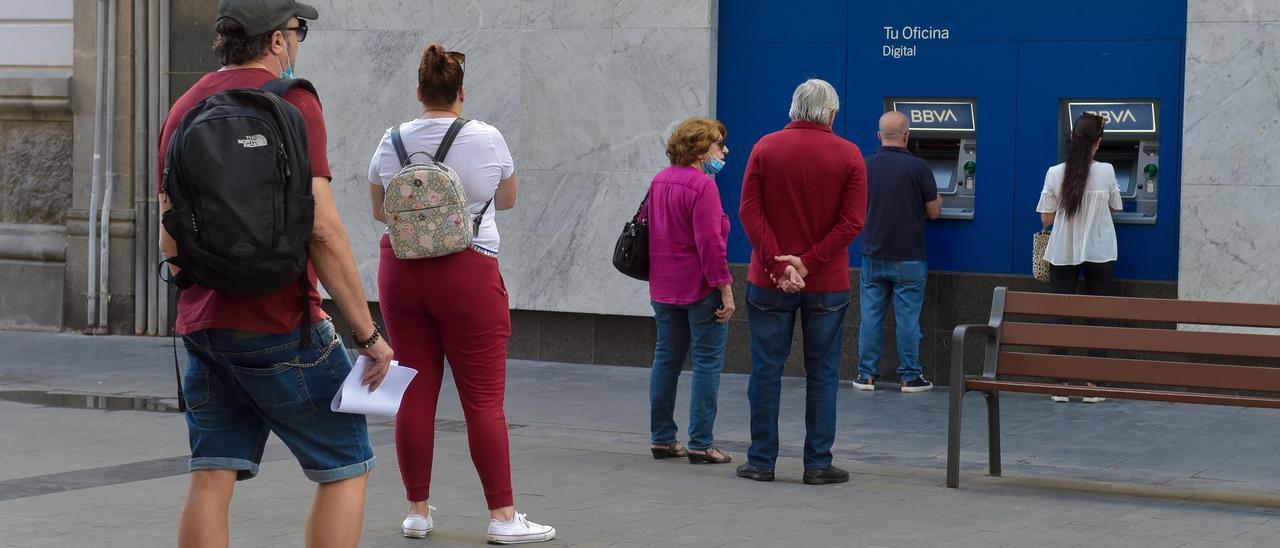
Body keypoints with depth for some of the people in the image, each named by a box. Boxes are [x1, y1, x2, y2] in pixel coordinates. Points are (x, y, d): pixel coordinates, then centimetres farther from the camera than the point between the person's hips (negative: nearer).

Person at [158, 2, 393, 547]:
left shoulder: (184, 110, 12)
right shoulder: (292, 102, -10)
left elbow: (170, 239, 15)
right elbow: (322, 228, -17)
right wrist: (368, 332, -13)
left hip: (203, 326, 7)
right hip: (279, 323, -7)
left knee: (211, 479, 5)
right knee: (344, 467, 4)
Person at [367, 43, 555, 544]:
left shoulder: (391, 143, 1)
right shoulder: (487, 140, -6)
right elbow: (507, 200, 12)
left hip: (401, 272, 3)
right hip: (468, 274, -3)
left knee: (416, 394, 8)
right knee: (484, 399, 0)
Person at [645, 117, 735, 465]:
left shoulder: (659, 182, 10)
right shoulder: (703, 186, -16)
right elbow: (709, 241, -20)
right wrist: (725, 289, -17)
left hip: (664, 288, 8)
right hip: (701, 288, -8)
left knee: (666, 360, 13)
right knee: (707, 363, -1)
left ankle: (662, 439, 16)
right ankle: (700, 445, -2)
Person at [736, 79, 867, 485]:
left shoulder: (766, 147, 0)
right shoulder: (849, 155, -2)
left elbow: (750, 212, -7)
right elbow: (852, 221, -9)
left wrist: (777, 265, -11)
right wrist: (807, 264, -11)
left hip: (769, 283, 1)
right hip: (828, 284, -1)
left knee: (766, 371, 7)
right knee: (822, 374, 6)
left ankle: (761, 460, 10)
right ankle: (818, 464, 7)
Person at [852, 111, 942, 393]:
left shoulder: (865, 166, -2)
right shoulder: (918, 167, -11)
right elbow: (933, 211, -4)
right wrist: (937, 200, 19)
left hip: (873, 256, 3)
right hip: (908, 258, -3)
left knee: (871, 316, 8)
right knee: (907, 318, 3)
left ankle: (867, 375, 10)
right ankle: (910, 377, 7)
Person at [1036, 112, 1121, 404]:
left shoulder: (1055, 174, -8)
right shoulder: (1106, 172, -9)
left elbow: (1046, 218, -3)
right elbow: (1114, 207, 6)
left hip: (1063, 254, 1)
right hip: (1099, 254, -1)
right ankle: (1092, 386, 6)